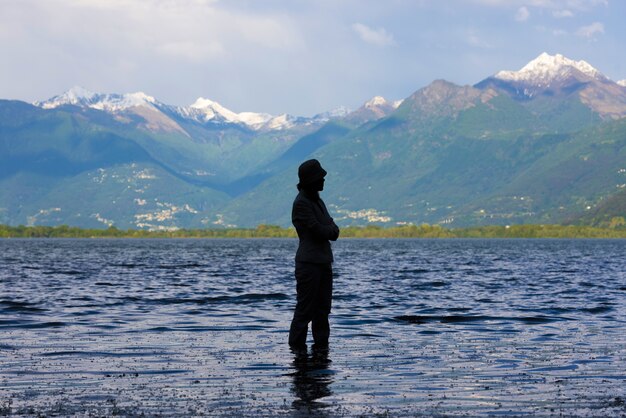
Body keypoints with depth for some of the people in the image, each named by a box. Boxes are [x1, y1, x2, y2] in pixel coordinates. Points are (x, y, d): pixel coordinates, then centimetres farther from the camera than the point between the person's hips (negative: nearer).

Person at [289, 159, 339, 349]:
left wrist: (330, 230, -8)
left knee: (323, 307, 11)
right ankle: (297, 346, -3)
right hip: (309, 262, -9)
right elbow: (317, 230, -18)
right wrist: (331, 229, 0)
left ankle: (322, 344, 17)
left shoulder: (317, 200, 16)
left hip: (324, 261, 9)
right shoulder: (301, 203, -12)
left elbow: (334, 230, 14)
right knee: (306, 308, -7)